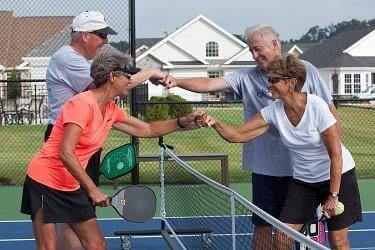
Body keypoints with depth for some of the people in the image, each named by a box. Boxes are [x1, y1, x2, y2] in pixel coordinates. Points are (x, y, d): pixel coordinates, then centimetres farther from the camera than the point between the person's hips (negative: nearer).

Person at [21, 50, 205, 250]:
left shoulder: (112, 110, 8)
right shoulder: (82, 104, -20)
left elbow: (147, 130, 19)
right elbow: (65, 154, -26)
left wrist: (184, 122, 9)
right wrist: (93, 190, -25)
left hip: (72, 186, 9)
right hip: (45, 181, -9)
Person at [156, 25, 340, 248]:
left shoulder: (306, 70, 0)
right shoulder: (247, 77, 3)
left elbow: (331, 112, 3)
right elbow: (210, 84, -9)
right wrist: (176, 82, -25)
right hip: (264, 169, 2)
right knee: (263, 226, 8)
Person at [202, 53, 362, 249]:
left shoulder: (317, 107, -23)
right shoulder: (273, 111, -8)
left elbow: (336, 154, -19)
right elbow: (237, 135, -9)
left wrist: (333, 195, -19)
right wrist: (216, 124, -28)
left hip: (338, 176, -5)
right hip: (302, 180, 5)